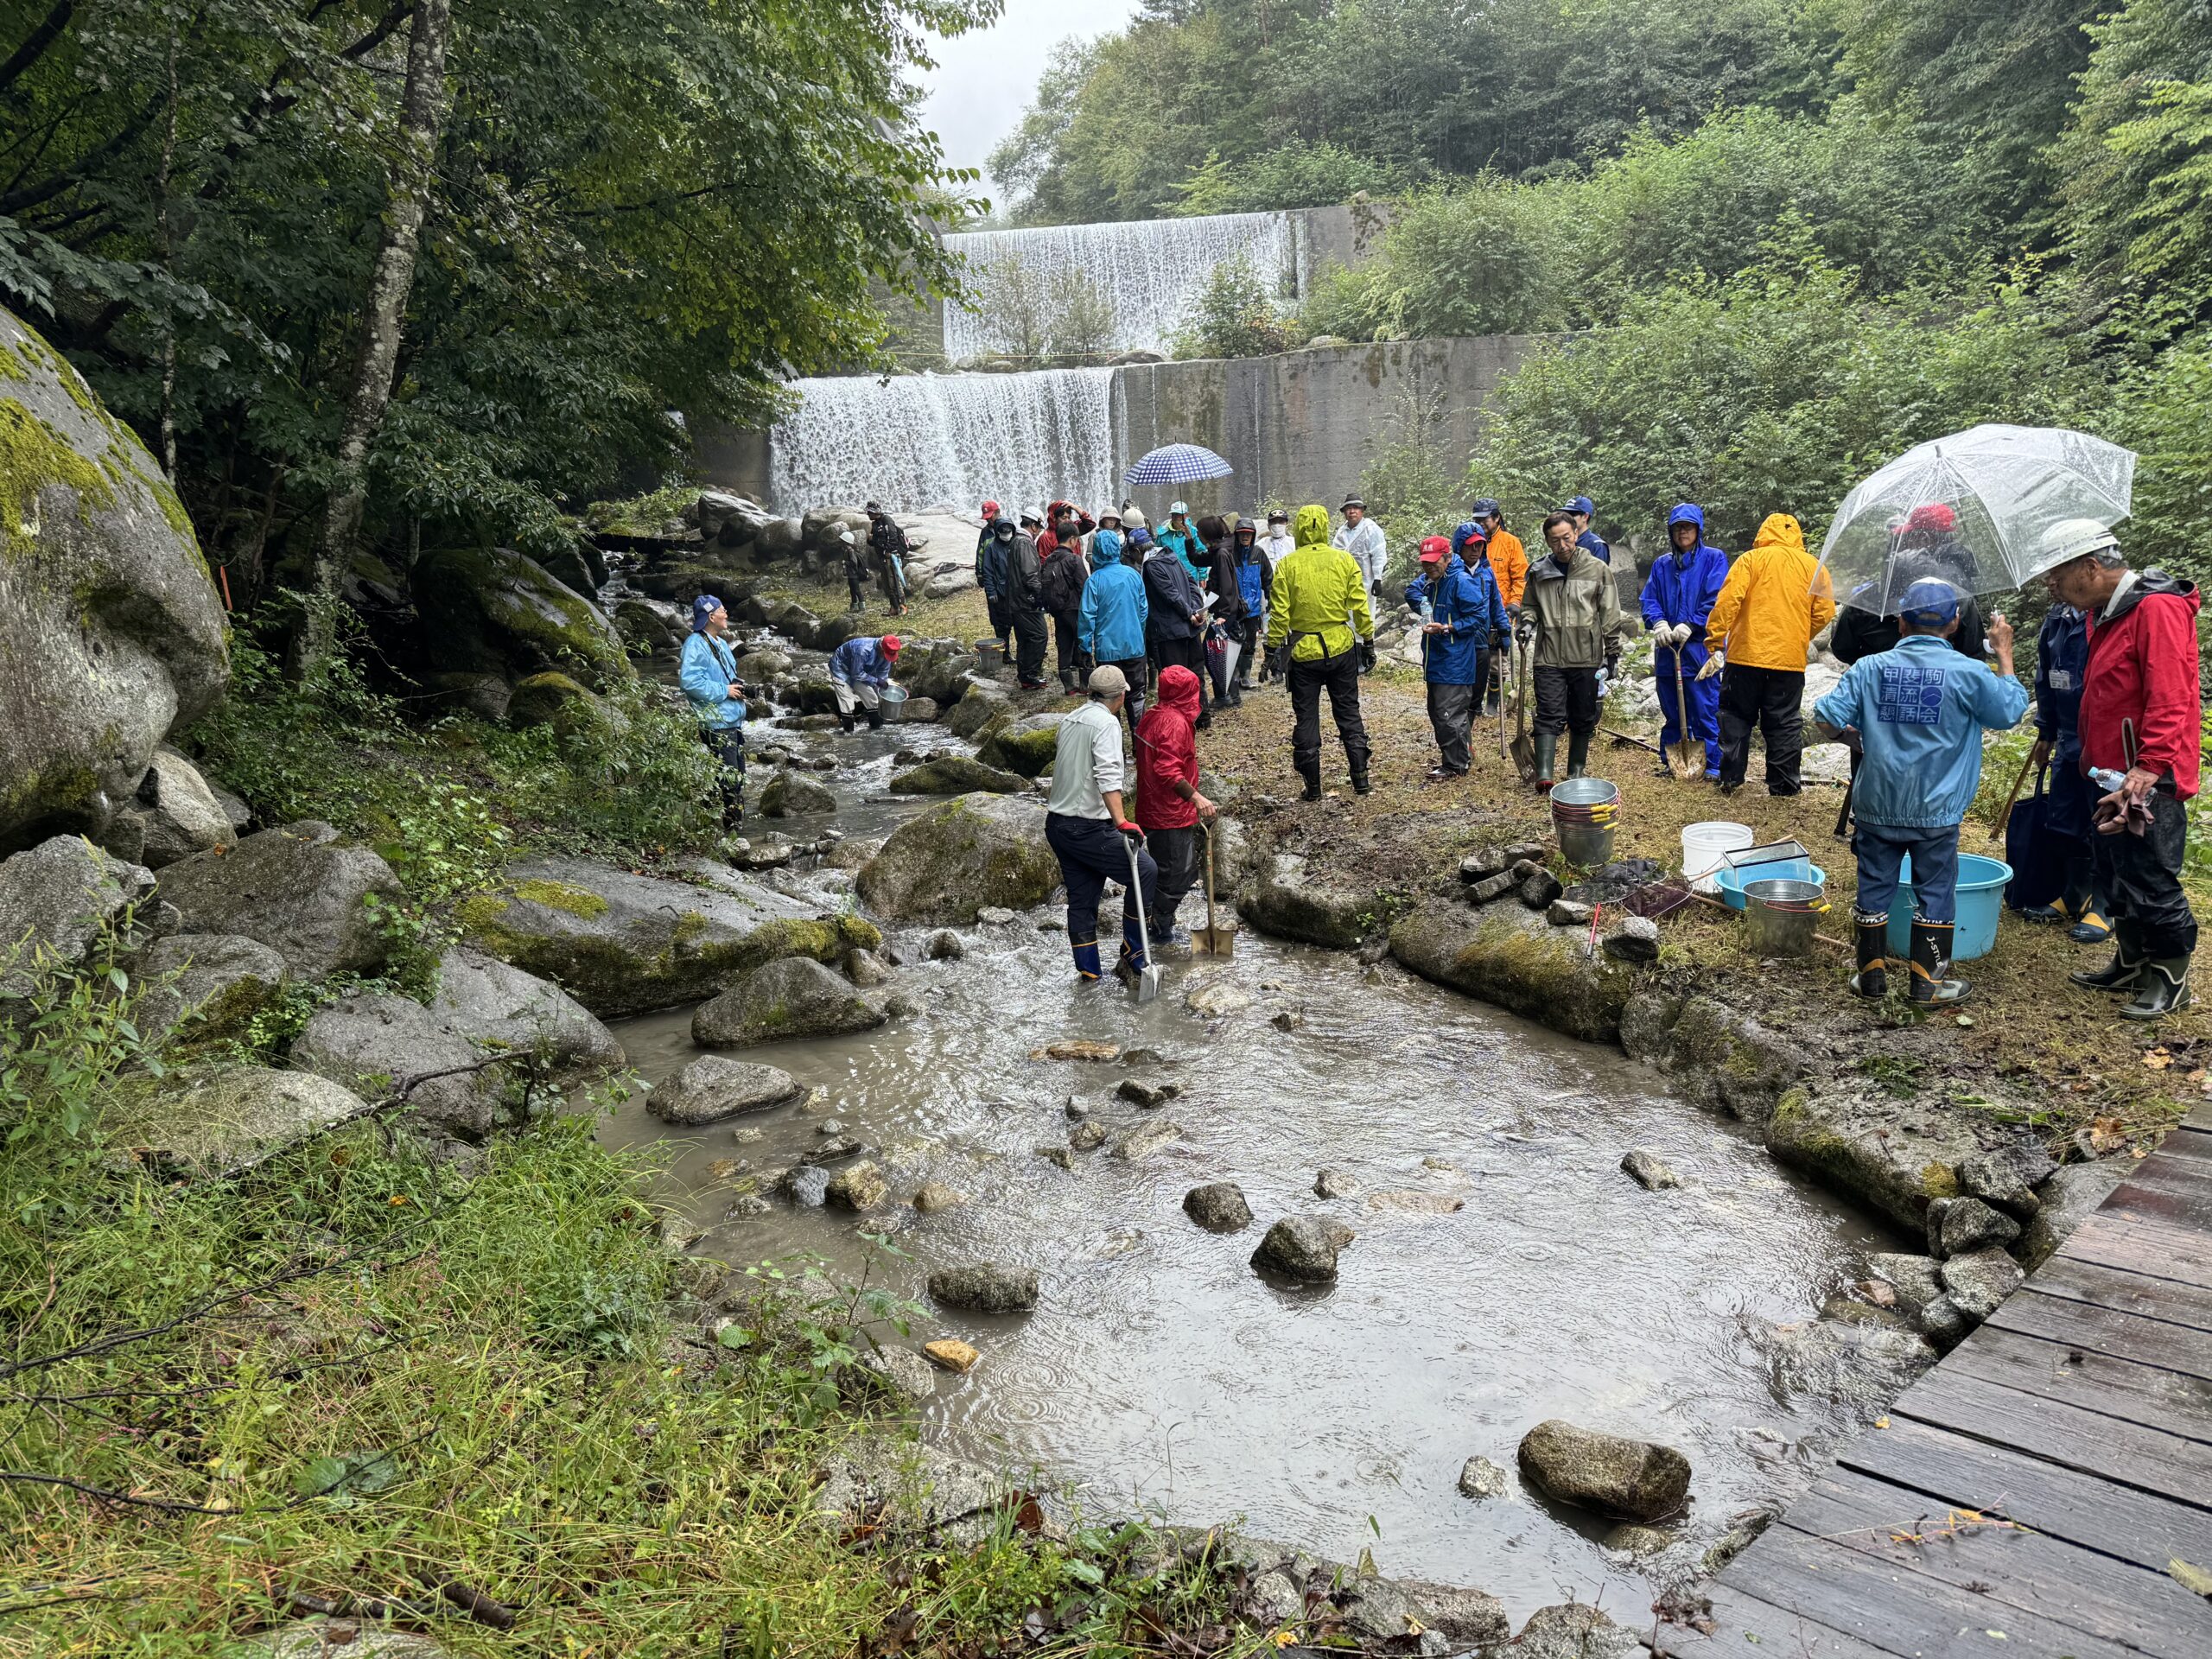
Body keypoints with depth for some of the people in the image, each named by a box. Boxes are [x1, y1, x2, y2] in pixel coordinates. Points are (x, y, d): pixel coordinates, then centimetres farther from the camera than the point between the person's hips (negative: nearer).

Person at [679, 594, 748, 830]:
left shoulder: (721, 643, 19)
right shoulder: (695, 644, -13)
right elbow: (690, 681, -25)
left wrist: (738, 688, 11)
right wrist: (724, 691, -18)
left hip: (734, 720, 10)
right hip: (715, 724, -10)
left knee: (738, 776, 14)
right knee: (728, 778, -13)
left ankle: (737, 826, 22)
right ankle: (730, 826, -7)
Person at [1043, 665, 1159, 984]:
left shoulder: (1070, 720, 14)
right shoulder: (1106, 722, -13)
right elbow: (1108, 777, -24)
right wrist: (1122, 822, -29)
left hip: (1057, 823, 9)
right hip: (1088, 828, -9)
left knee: (1081, 897, 14)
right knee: (1145, 870, 1)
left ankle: (1087, 971, 17)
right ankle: (1131, 958, 5)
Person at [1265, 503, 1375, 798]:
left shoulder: (1287, 565, -8)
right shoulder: (1345, 560, -3)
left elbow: (1279, 613, -8)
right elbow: (1360, 607, 0)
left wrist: (1273, 648, 1)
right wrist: (1368, 641, 10)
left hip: (1303, 652, -2)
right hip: (1341, 649, 2)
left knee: (1306, 719, 9)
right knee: (1349, 714, 15)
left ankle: (1312, 786, 11)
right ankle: (1360, 778, 15)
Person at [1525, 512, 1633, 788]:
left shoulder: (1597, 570, -1)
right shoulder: (1538, 571, 5)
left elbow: (1610, 616, 3)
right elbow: (1531, 606, 21)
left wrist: (1613, 652, 3)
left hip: (1586, 659, 0)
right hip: (1549, 658, 0)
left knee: (1583, 719, 9)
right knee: (1549, 715, -8)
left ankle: (1576, 772, 21)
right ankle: (1544, 773, -15)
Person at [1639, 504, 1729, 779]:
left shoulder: (1713, 558, 1)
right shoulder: (1661, 564, 15)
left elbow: (1716, 600, -8)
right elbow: (1649, 599, 9)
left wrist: (1690, 625, -18)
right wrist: (1658, 623, -11)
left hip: (1700, 646, -4)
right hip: (1667, 648, 4)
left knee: (1705, 710, -4)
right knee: (1670, 710, 11)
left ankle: (1712, 764, 2)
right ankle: (1670, 761, 20)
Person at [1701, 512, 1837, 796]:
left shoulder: (1751, 559, 1)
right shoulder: (1812, 565, 8)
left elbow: (1728, 600, -11)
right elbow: (1825, 610, 3)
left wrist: (1714, 642, -9)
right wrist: (1803, 637, 17)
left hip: (1746, 655, -2)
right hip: (1790, 659, 2)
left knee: (1737, 717, 9)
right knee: (1784, 724, 8)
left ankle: (1731, 779, 8)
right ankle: (1783, 785, 10)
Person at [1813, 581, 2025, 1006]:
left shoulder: (1868, 669, -4)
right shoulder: (1969, 674, -8)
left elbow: (1827, 720, -8)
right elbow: (2010, 712, 7)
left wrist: (1843, 733, 15)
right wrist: (2004, 652, 15)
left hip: (1877, 807, 2)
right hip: (1935, 811, -2)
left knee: (1874, 887, 12)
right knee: (1935, 892, 9)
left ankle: (1872, 973, 19)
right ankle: (1929, 982, 12)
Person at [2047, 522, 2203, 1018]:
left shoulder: (2158, 609, -18)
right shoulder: (2104, 614, 13)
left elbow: (2169, 703, -24)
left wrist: (2144, 774, -29)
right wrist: (2095, 765, 14)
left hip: (2148, 782, -10)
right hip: (2114, 778, 10)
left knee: (2151, 884, -1)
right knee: (2114, 876, 18)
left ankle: (2170, 978, 14)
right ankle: (2131, 964, 33)